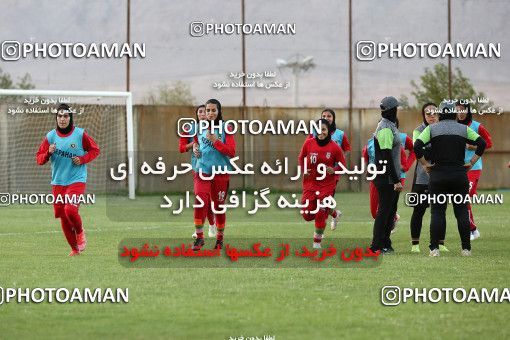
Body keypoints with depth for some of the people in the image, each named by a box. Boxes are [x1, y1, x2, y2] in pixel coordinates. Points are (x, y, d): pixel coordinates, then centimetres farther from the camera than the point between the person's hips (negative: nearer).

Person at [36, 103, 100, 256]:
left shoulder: (80, 134, -5)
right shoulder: (50, 136, 1)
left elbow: (95, 150, 6)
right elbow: (39, 158, 4)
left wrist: (82, 159, -11)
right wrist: (48, 153, -17)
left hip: (77, 180, -3)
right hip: (58, 182, 3)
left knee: (70, 210, -22)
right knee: (63, 216, 5)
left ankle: (80, 232, 9)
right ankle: (74, 248, 22)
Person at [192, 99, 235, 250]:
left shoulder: (225, 129, -5)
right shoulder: (200, 128, 6)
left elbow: (232, 152, -12)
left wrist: (215, 141, -20)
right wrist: (195, 146, 2)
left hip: (220, 173, -2)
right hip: (202, 171, 2)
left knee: (218, 207, 8)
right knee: (201, 201, -19)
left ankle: (220, 238, 25)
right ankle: (199, 237, -13)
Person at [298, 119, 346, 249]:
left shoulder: (335, 147, -11)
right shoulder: (308, 143, -6)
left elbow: (342, 165, -1)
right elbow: (301, 158, 10)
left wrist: (333, 170, -20)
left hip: (327, 185, -2)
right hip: (310, 183, 2)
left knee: (320, 215, -3)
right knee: (307, 215, 2)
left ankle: (317, 241, 19)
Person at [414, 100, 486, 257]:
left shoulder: (431, 129, 2)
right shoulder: (464, 129, 6)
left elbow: (417, 146, -10)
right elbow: (482, 143, -3)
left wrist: (425, 164, -2)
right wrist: (471, 163, 1)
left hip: (438, 175, -1)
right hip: (460, 175, 1)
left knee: (437, 212, 1)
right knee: (462, 212, 5)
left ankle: (434, 248, -5)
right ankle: (466, 248, 3)